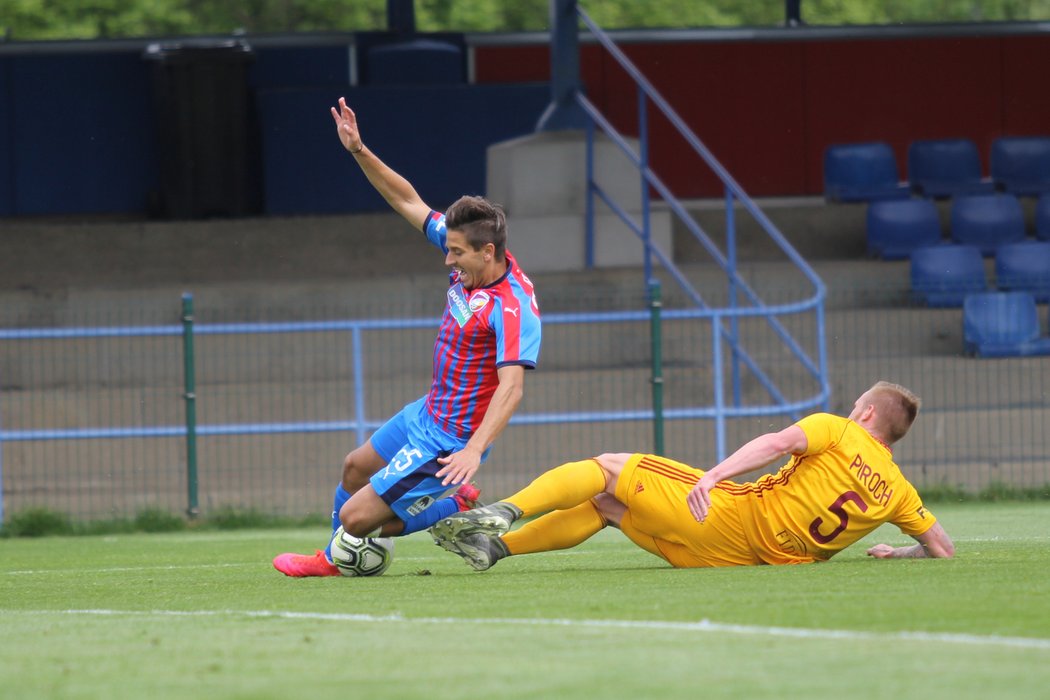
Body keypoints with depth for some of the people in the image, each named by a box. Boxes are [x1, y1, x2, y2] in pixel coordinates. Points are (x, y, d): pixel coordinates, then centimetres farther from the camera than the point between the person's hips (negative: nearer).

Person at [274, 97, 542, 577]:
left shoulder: (512, 308, -29)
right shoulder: (468, 261, -4)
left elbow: (511, 386, -36)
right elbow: (408, 202, 4)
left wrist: (474, 450, -46)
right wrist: (359, 151, -2)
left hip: (448, 442, -9)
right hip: (428, 412, 9)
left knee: (357, 517, -7)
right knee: (355, 467, 28)